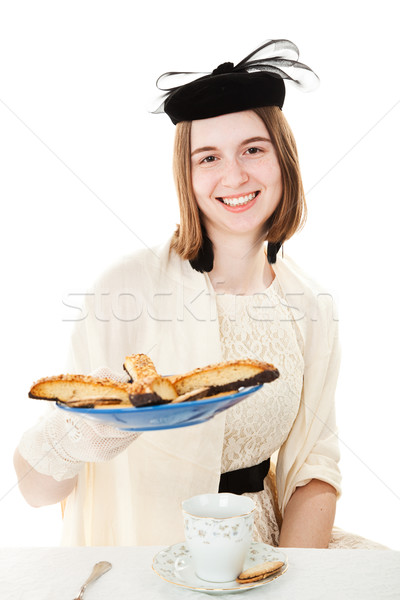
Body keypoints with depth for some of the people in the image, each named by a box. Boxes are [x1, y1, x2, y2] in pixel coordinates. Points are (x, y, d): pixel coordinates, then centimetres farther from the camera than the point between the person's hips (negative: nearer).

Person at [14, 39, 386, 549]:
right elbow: (36, 488, -14)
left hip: (265, 542, 2)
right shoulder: (129, 286, -16)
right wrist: (83, 433, -36)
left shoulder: (311, 307, -2)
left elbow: (314, 468, 4)